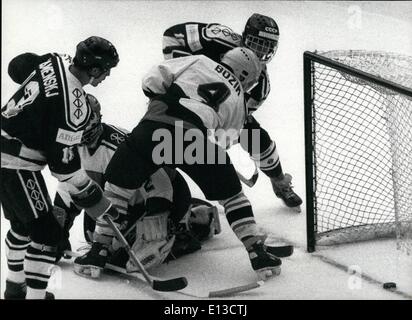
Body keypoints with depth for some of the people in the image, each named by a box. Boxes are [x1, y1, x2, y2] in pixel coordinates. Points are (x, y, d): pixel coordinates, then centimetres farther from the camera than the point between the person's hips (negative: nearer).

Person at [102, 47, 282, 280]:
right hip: (193, 137, 0)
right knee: (231, 194, 20)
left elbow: (153, 79, 17)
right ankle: (258, 253, 18)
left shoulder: (199, 61, 26)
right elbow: (222, 139, 23)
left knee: (117, 183, 20)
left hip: (153, 127, 1)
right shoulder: (237, 100, 27)